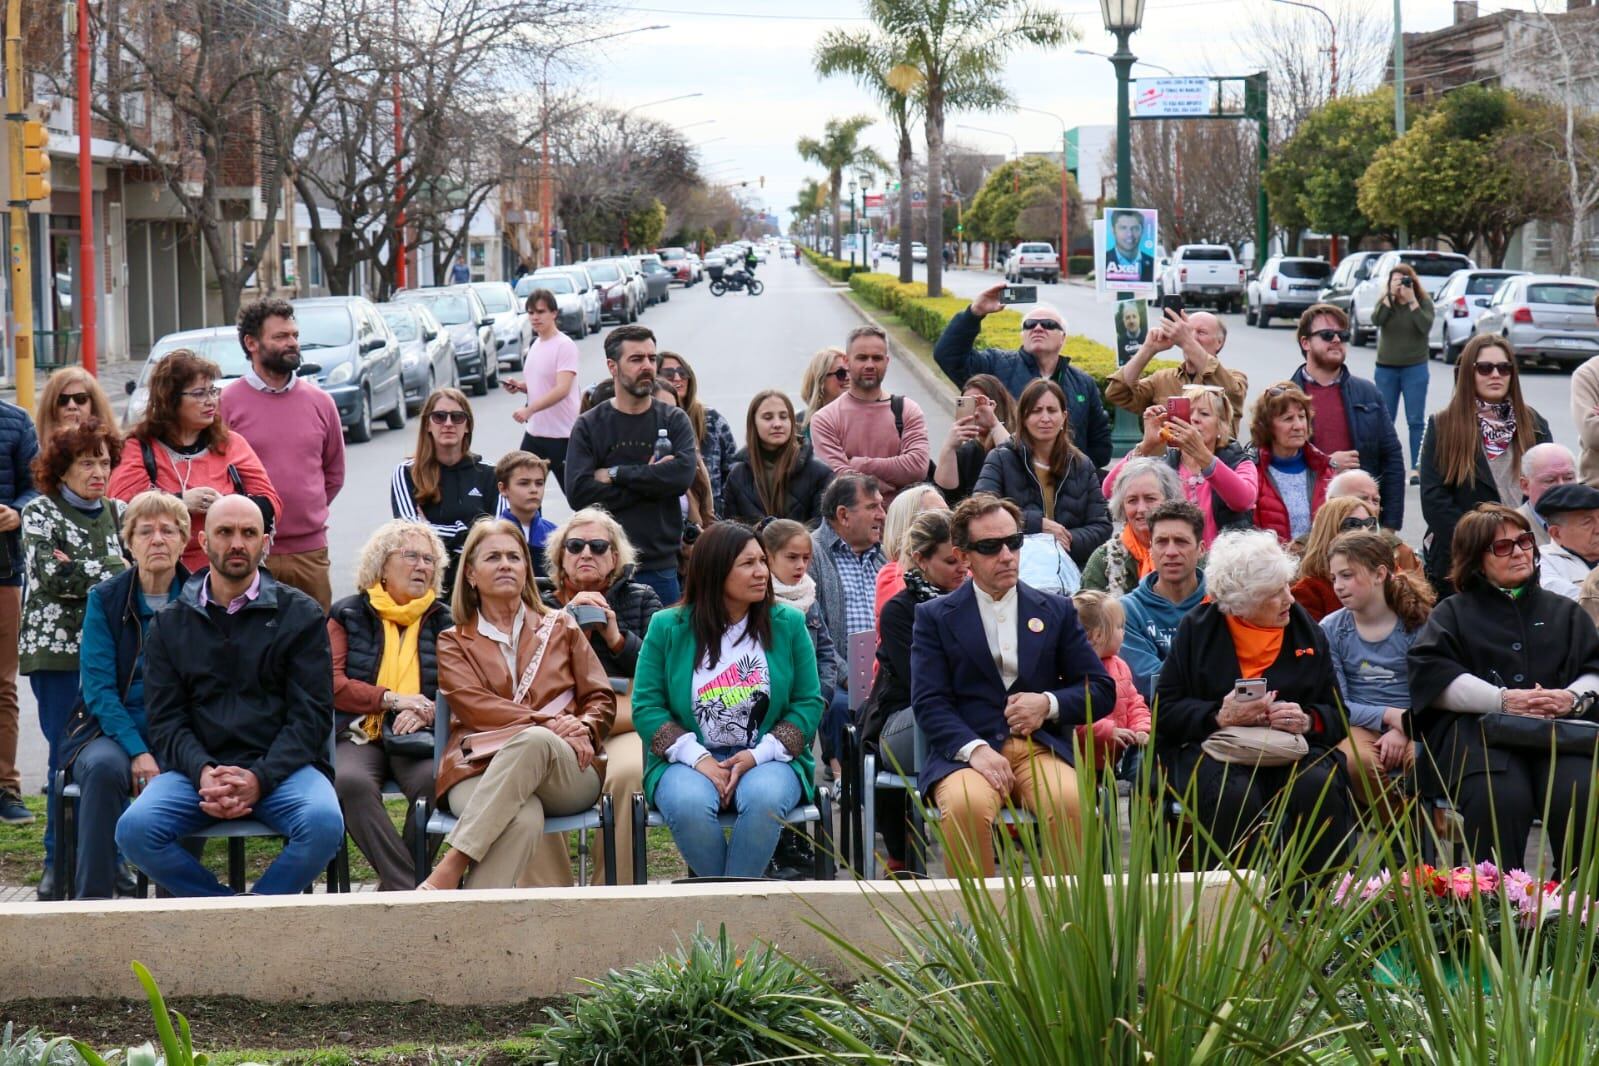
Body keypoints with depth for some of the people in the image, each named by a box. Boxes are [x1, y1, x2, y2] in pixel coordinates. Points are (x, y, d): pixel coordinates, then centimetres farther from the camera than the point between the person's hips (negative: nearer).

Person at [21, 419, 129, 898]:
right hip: (58, 650, -3)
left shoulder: (119, 513, 15)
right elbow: (50, 575, -12)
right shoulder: (40, 513, 3)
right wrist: (114, 570, -9)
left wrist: (81, 571, -10)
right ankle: (59, 863, 4)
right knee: (67, 754, -5)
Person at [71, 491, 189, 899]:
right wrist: (138, 752, -19)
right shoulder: (105, 600, 4)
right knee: (104, 766, -34)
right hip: (115, 734, 0)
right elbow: (98, 689, -4)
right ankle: (92, 896, -29)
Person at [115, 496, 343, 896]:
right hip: (197, 769, 1)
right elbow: (165, 720, 7)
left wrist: (260, 778, -15)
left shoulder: (301, 615, 8)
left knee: (324, 823, -33)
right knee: (134, 829, -28)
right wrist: (202, 773, -15)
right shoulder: (169, 624, 14)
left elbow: (311, 714, 1)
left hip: (281, 768, -1)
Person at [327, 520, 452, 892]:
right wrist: (392, 699, -11)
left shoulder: (443, 621, 19)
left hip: (418, 736, 1)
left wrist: (425, 714, -12)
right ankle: (410, 885, -31)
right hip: (359, 735, -1)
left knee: (436, 780, -34)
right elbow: (332, 684, 2)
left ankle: (394, 888, -18)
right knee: (350, 781, -36)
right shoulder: (348, 614, 14)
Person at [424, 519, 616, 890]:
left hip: (568, 770, 1)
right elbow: (473, 706, 3)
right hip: (482, 770, -1)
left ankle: (450, 870, -44)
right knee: (523, 819, -40)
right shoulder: (453, 643, 21)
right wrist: (548, 721, -12)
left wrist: (583, 727, -5)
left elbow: (602, 700, 21)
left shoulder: (560, 627, 27)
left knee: (534, 742, -39)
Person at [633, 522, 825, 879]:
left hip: (765, 759, 1)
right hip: (690, 760, 0)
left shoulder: (788, 624, 6)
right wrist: (699, 759, -14)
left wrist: (758, 755, -12)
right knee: (689, 804, -34)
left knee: (764, 798, -35)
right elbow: (646, 707, 0)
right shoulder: (667, 628, 3)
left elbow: (809, 703, 4)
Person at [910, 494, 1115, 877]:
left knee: (1071, 802, -32)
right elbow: (928, 702, 1)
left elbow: (1102, 690, 16)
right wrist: (974, 749, -17)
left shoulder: (1057, 611, 19)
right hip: (964, 753, -2)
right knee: (967, 806, -36)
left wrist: (1050, 704, -4)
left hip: (1042, 750, 2)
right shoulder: (935, 617, 12)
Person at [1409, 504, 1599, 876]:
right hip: (1478, 729, -2)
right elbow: (1432, 676, 1)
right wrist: (1503, 699, -12)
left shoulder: (1563, 611, 28)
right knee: (1500, 798, -34)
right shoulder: (1454, 613, 20)